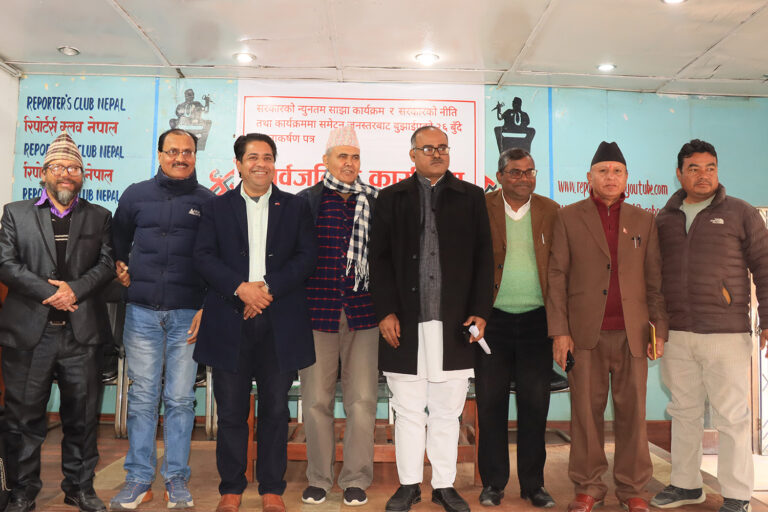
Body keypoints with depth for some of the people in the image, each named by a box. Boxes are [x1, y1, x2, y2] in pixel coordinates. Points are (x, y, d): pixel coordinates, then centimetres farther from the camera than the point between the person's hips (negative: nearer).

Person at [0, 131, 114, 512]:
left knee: (82, 415, 8)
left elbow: (107, 264, 2)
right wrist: (49, 293, -12)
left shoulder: (99, 217, 12)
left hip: (80, 332, 1)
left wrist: (75, 290, -13)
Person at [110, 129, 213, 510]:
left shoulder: (207, 201, 5)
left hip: (188, 313, -1)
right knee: (142, 398, 5)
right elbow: (117, 242, 24)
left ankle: (177, 478, 15)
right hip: (142, 311, 1)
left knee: (180, 399, 3)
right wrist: (119, 269, 8)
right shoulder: (136, 195, 10)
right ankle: (139, 478, 17)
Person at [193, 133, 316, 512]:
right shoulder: (217, 208, 11)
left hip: (280, 322, 0)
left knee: (275, 409, 7)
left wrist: (268, 287, -12)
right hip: (229, 322, 0)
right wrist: (240, 287, -14)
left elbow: (306, 256, 0)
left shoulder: (295, 207, 10)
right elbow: (203, 256, 0)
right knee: (231, 411, 8)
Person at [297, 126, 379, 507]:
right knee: (317, 400, 6)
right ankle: (318, 478, 22)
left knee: (362, 400, 3)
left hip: (362, 312, 1)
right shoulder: (307, 200, 5)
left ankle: (356, 479, 18)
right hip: (318, 311, -1)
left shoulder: (375, 201, 9)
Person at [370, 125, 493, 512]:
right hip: (405, 321, 0)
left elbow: (483, 258, 5)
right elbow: (380, 258, 3)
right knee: (408, 411, 9)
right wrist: (385, 311, -6)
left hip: (454, 322, 1)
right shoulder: (392, 198, 8)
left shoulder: (471, 197, 8)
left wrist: (480, 311, -3)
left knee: (447, 411, 10)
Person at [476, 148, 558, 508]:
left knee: (535, 404, 8)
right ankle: (493, 482, 21)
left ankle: (533, 483, 23)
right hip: (493, 319, -1)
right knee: (491, 403, 6)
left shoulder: (551, 211, 7)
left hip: (536, 319, 2)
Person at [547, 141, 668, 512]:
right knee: (586, 411, 3)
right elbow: (557, 276, 1)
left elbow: (655, 279, 10)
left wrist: (660, 328, 2)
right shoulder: (569, 217, 5)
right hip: (585, 332, -1)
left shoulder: (644, 221, 12)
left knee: (632, 412, 5)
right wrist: (559, 331, -5)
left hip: (632, 333, 2)